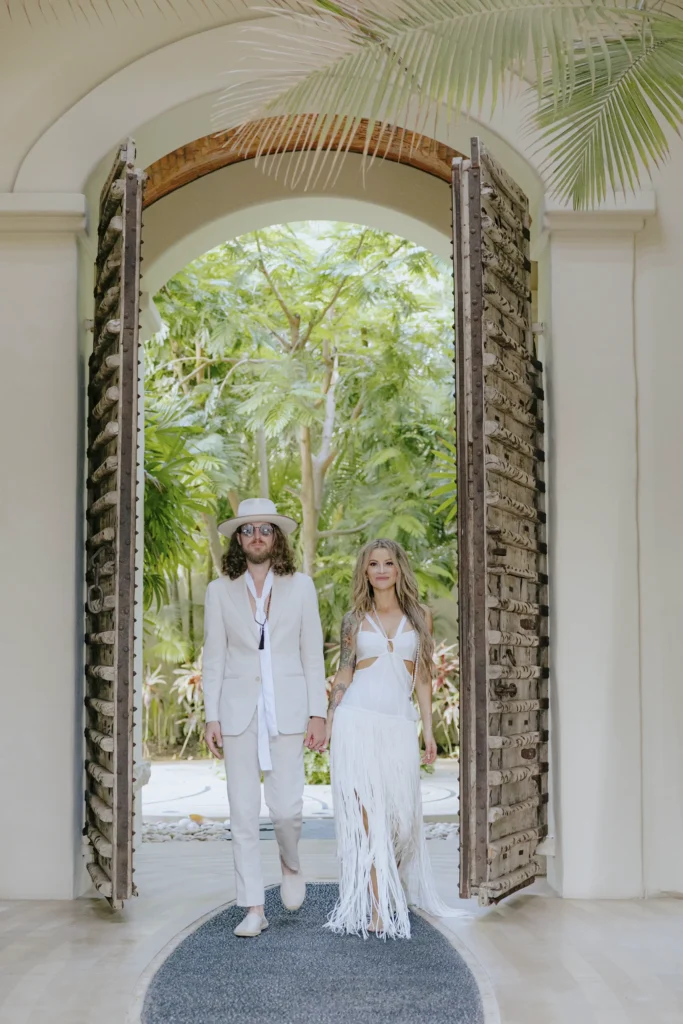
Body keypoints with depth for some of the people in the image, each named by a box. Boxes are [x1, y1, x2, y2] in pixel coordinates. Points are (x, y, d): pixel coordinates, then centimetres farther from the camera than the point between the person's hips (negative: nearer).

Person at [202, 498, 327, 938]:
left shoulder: (300, 586, 7)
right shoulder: (220, 590, 8)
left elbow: (313, 654, 5)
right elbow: (214, 658, 7)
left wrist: (318, 714, -2)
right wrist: (212, 716, -1)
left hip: (287, 710, -1)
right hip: (239, 711, 1)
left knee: (287, 806, -7)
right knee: (243, 812, 0)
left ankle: (291, 865, 26)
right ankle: (254, 908, 10)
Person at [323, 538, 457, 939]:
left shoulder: (420, 616, 10)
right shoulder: (354, 620, 8)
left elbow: (423, 678, 10)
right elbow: (343, 675, 10)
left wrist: (429, 730, 5)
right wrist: (328, 723, 3)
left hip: (399, 724, 1)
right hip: (358, 721, -1)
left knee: (401, 814, -1)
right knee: (366, 814, -7)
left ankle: (394, 890, 18)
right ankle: (377, 908, -4)